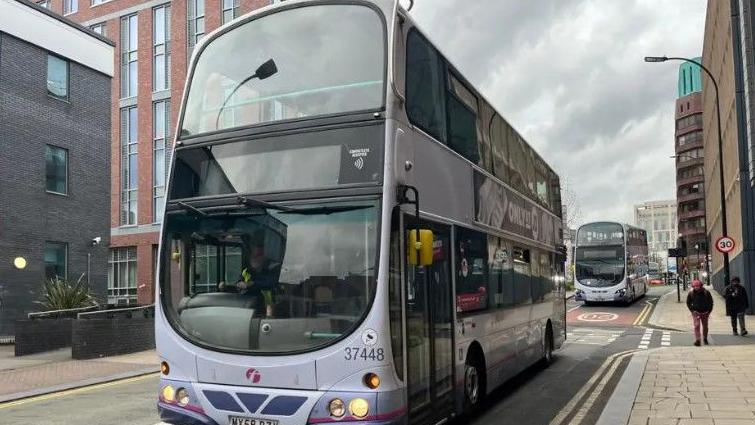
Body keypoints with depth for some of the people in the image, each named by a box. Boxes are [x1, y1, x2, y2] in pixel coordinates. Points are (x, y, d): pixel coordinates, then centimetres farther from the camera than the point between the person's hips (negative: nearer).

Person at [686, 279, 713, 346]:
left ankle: (705, 339, 32)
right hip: (696, 312, -1)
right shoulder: (691, 294, -4)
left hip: (705, 312, 1)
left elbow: (711, 302, 5)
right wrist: (692, 310, -5)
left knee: (705, 326, 13)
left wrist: (709, 311, -2)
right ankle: (697, 340, -13)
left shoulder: (706, 293, -4)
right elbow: (688, 303, 6)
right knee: (697, 326, -12)